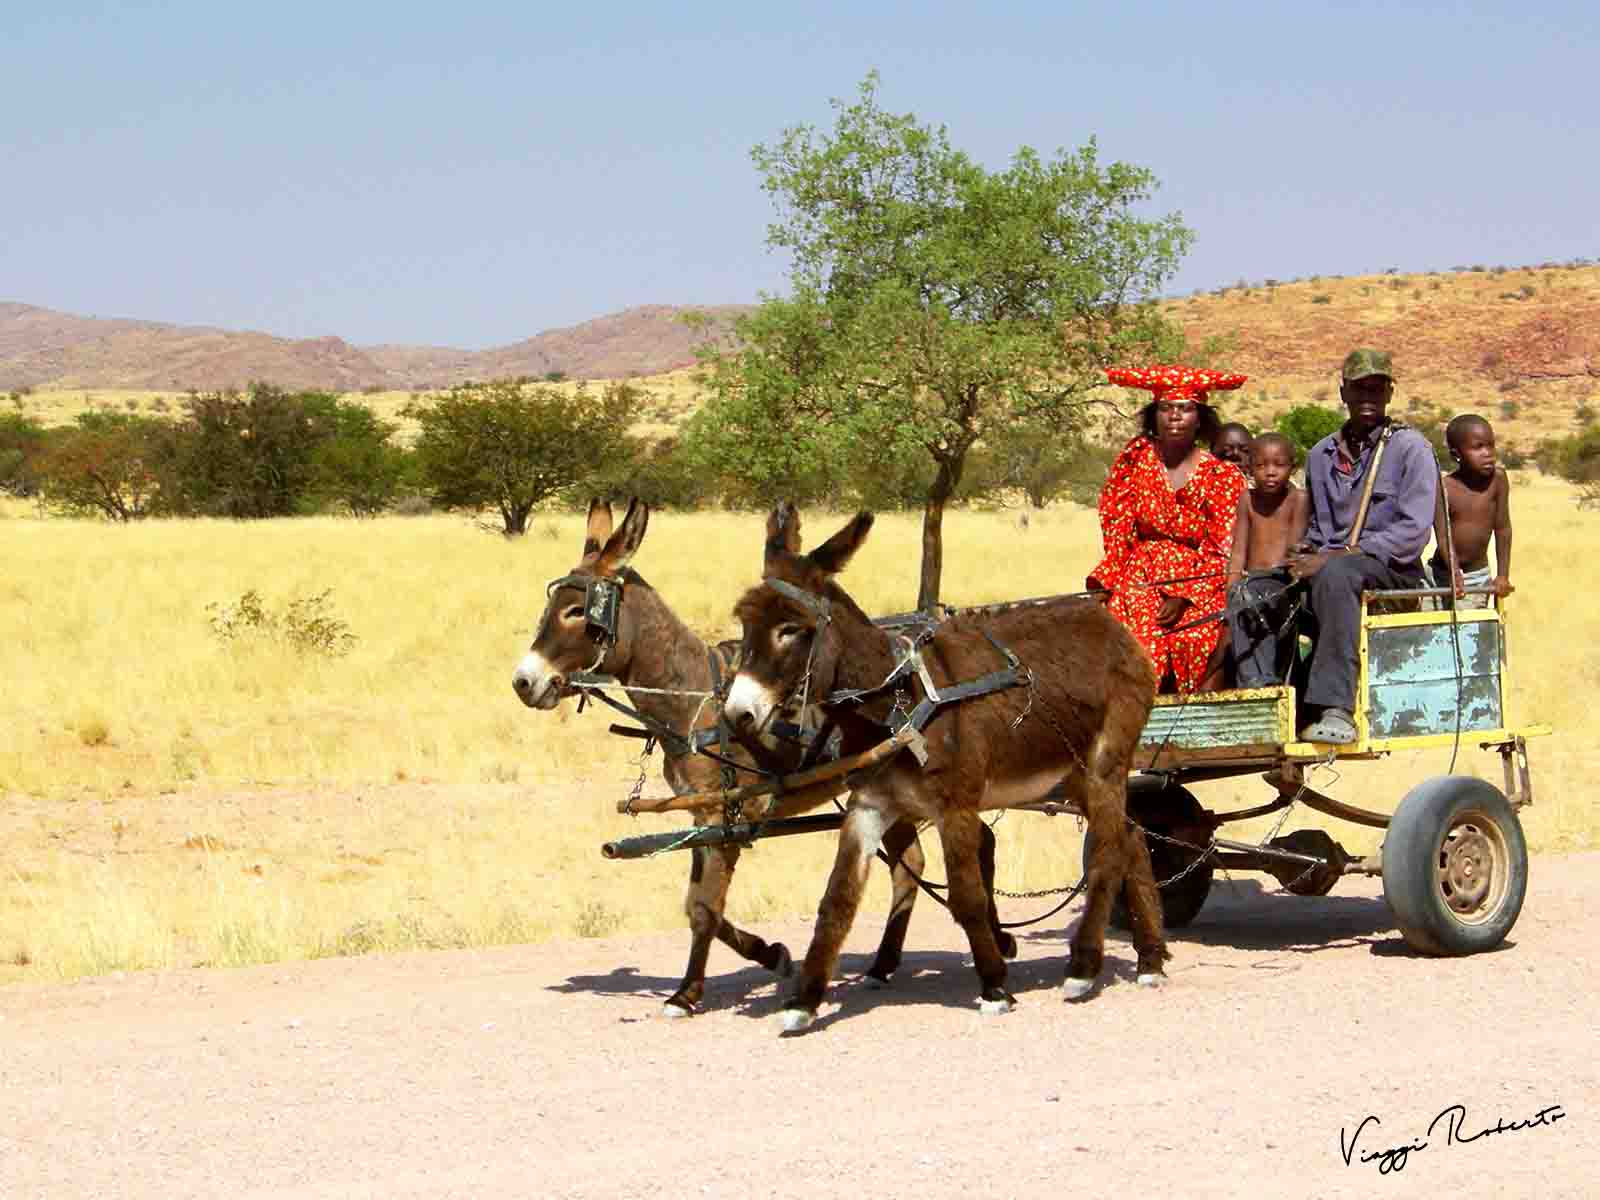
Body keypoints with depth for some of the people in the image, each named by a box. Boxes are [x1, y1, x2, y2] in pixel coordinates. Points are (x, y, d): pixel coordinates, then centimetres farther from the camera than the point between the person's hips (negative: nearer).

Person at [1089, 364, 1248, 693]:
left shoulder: (1223, 477, 3)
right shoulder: (1136, 461, 8)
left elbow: (1223, 555, -1)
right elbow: (1118, 534, 8)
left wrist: (1183, 599, -14)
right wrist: (1104, 586, -7)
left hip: (1201, 585, -1)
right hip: (1142, 577, 1)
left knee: (1199, 636, -29)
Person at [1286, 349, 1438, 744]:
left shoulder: (1411, 448, 1)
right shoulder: (1321, 455, 18)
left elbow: (1413, 532, -10)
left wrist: (1339, 556, -17)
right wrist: (1307, 555, 4)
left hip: (1394, 570, -5)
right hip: (1332, 562, 5)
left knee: (1335, 574, -40)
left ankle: (1336, 708, -48)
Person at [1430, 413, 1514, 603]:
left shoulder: (1498, 479, -10)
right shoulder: (1444, 488, -16)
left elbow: (1503, 529, -8)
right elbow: (1443, 538, -20)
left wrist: (1503, 575, -12)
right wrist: (1457, 576, -33)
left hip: (1480, 573, 2)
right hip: (1445, 574, -2)